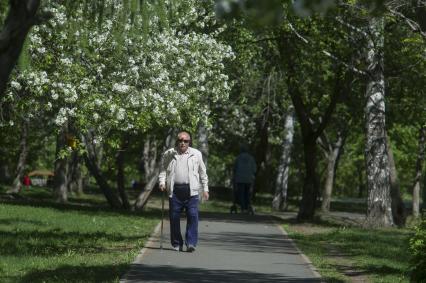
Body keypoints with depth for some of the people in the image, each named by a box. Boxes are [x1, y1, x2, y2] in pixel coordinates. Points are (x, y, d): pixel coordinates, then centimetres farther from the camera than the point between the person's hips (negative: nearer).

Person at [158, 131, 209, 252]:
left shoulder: (196, 154, 12)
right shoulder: (168, 154, 11)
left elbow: (202, 173, 16)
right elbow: (163, 170, 14)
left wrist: (205, 189, 12)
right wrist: (162, 182, -3)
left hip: (191, 191, -1)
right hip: (174, 191, 1)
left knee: (192, 215, -11)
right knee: (174, 217, 1)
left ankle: (191, 243, -11)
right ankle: (177, 244, 11)